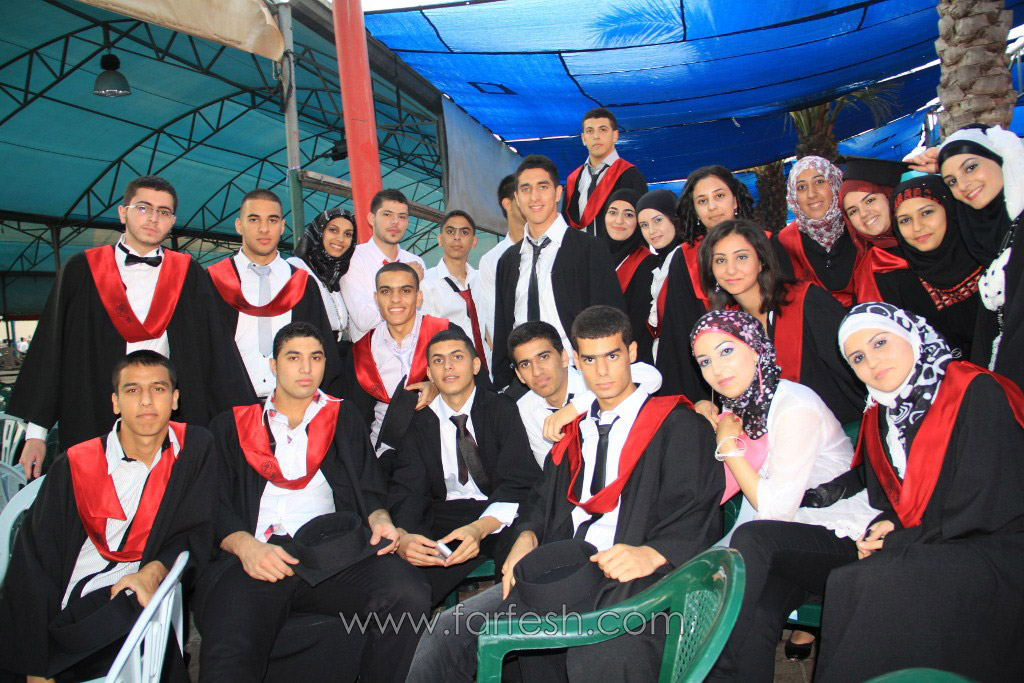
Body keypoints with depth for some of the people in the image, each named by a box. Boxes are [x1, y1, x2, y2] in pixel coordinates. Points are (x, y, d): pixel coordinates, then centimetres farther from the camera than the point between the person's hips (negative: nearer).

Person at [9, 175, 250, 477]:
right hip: (92, 422, 0)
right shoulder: (82, 270, 7)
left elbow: (216, 348, 3)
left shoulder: (189, 274, 7)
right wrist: (36, 432, 2)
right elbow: (51, 348, 6)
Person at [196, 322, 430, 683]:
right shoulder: (231, 426, 21)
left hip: (334, 551, 2)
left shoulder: (343, 418, 25)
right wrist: (245, 545, -11)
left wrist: (379, 519, -5)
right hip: (256, 557, -2)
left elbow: (370, 489, 19)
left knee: (409, 595, -27)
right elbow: (215, 505, 10)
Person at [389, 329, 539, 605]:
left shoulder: (502, 409, 3)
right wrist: (402, 536, -24)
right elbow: (407, 490, 0)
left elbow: (517, 482, -8)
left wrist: (480, 528, -27)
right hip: (445, 517, 2)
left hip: (502, 518, -2)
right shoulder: (420, 424, 10)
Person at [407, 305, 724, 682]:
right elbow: (542, 500, 23)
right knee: (447, 634, -11)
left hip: (628, 579, -5)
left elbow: (697, 515, -3)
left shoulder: (679, 424, 6)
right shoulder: (575, 432, 25)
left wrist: (651, 554, -22)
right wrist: (526, 537, 1)